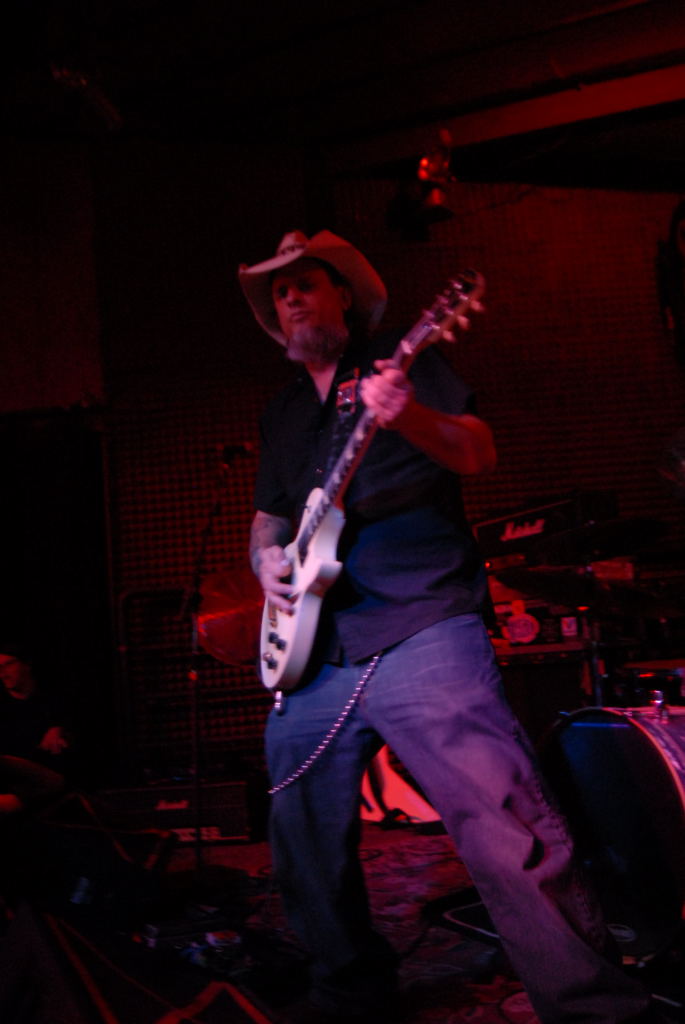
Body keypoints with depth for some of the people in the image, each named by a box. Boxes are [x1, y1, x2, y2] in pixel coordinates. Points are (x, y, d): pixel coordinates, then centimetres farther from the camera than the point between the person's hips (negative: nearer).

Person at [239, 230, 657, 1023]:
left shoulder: (403, 363, 8)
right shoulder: (280, 414, 24)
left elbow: (479, 454, -5)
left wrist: (410, 416, -26)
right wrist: (267, 559, 3)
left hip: (422, 631, -6)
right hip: (312, 653, 7)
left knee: (510, 838, -16)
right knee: (306, 852, 12)